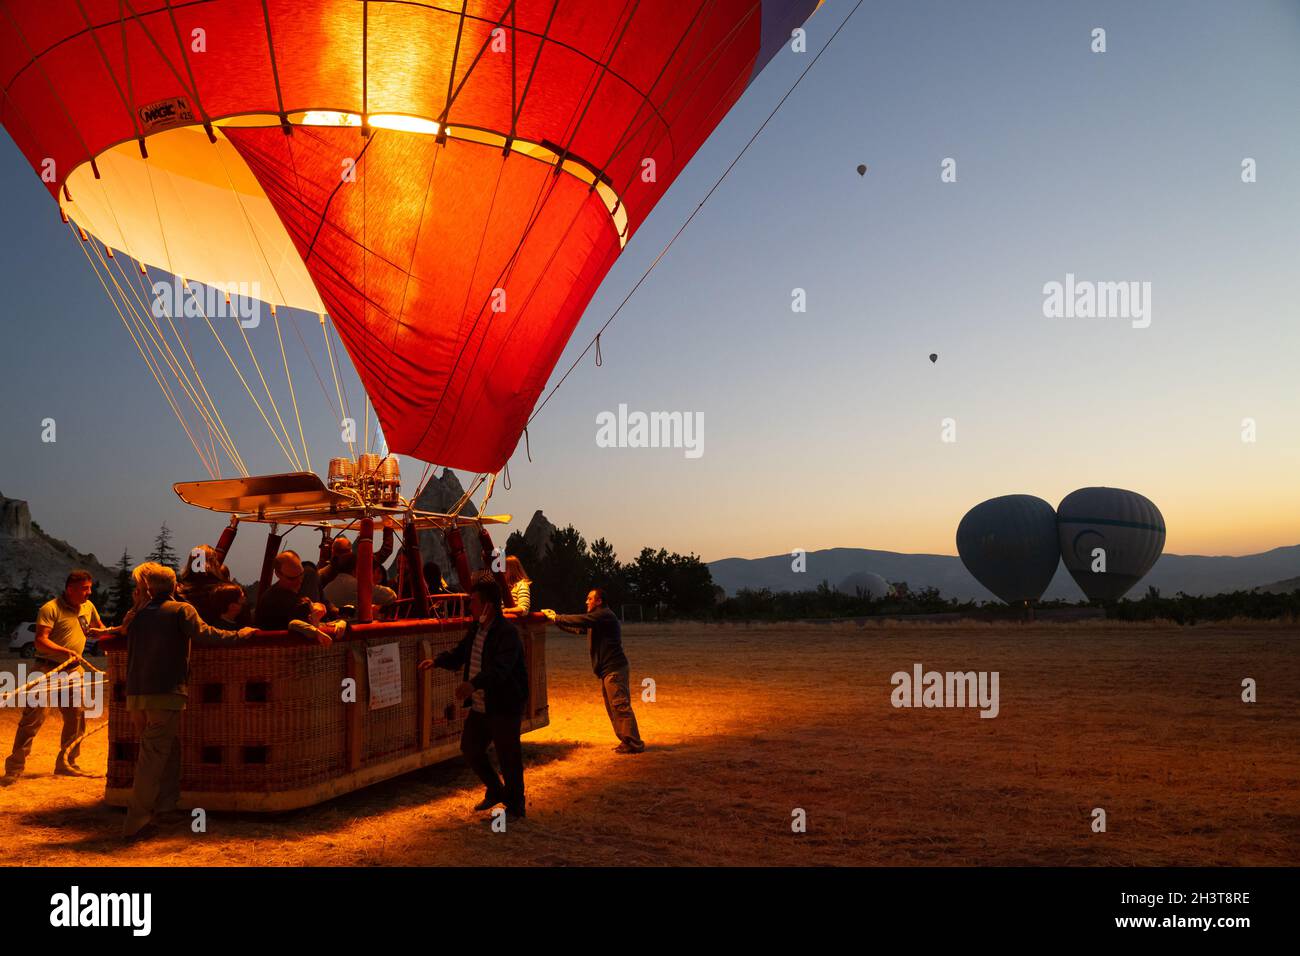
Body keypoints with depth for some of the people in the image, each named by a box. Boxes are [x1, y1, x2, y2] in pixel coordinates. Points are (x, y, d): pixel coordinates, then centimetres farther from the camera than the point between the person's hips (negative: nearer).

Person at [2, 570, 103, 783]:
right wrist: (65, 651, -32)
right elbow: (40, 640, -21)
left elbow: (99, 628, 27)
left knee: (77, 717, 8)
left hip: (73, 670, 7)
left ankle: (66, 764, 20)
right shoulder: (50, 609, -13)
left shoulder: (88, 607, 9)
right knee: (33, 717, -7)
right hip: (47, 668, -6)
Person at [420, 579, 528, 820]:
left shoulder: (507, 633, -22)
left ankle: (515, 807, 21)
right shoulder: (476, 628, 7)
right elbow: (460, 653, 18)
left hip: (503, 708, -9)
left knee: (508, 757, 2)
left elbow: (500, 668, -35)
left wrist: (474, 684, -50)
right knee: (470, 748, 17)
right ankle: (495, 791, 38)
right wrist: (437, 661, 0)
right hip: (479, 706, 9)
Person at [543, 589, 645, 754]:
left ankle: (634, 744, -11)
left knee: (620, 706, -12)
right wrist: (556, 619, 14)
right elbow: (578, 628, 23)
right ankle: (627, 741, 17)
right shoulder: (598, 617, 22)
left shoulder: (604, 615, -11)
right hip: (607, 669, 11)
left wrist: (555, 618, -11)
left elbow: (580, 620, -20)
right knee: (612, 708, 12)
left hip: (614, 668, -11)